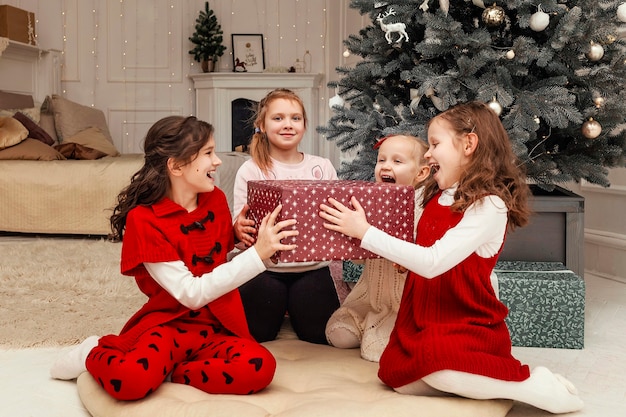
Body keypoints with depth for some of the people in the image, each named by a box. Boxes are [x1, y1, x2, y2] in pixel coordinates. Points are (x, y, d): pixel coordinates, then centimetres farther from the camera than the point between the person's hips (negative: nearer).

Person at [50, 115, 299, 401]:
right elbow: (191, 294, -18)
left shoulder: (216, 200, 5)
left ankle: (164, 370, -5)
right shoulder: (144, 219, -12)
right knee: (130, 380, -36)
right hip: (168, 324, -4)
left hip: (216, 326, 4)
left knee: (258, 367, -29)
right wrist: (258, 254, -24)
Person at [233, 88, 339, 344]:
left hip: (312, 268, 2)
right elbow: (241, 226, -6)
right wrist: (239, 230, -29)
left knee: (321, 334, -3)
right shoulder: (251, 171, -3)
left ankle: (293, 307, 31)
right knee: (257, 334, -3)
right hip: (265, 268, -1)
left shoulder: (322, 167, 4)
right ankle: (278, 306, 32)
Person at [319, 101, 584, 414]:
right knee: (398, 377, -9)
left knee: (434, 369, -30)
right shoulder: (435, 198, 6)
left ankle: (533, 384, -10)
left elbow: (433, 263, -27)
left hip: (470, 326, -7)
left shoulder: (489, 206, -19)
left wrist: (365, 232, -23)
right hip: (423, 320, 7)